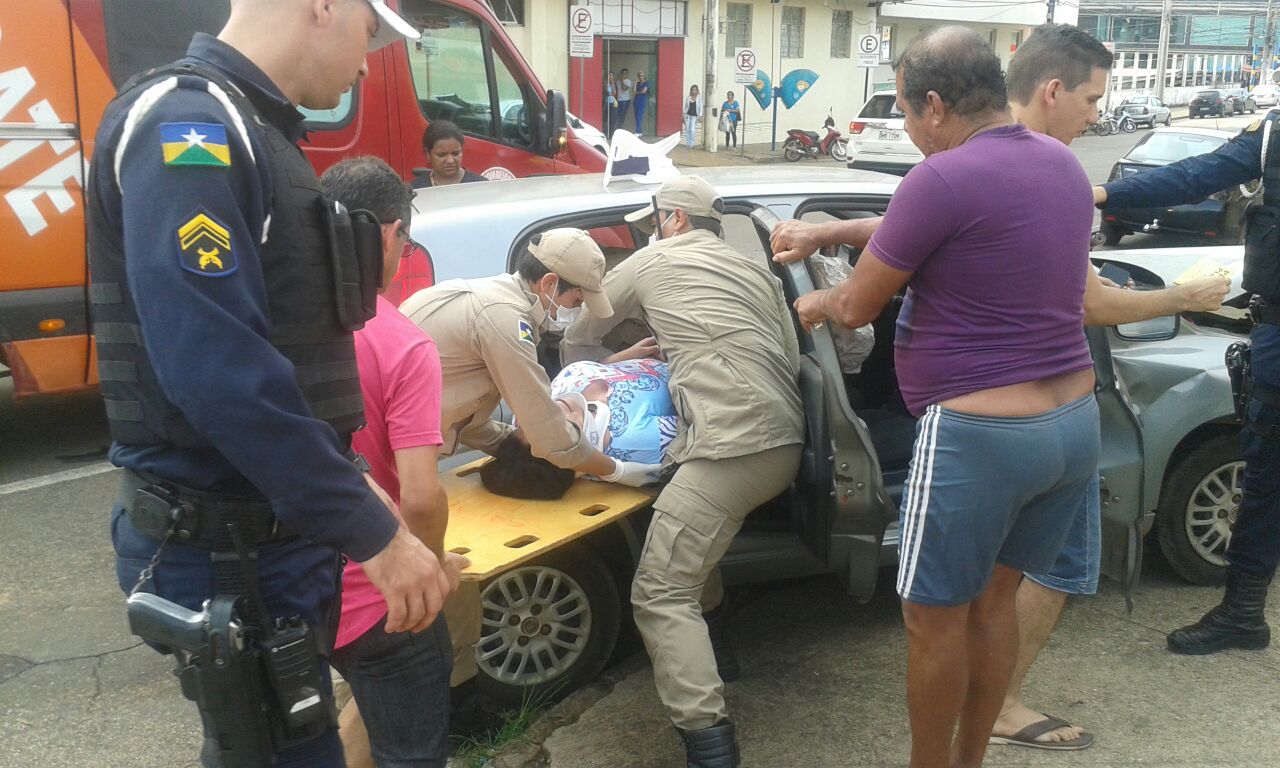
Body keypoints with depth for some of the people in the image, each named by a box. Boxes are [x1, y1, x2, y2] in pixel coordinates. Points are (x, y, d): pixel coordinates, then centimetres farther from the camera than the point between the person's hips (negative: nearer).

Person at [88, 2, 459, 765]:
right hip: (224, 550, -9)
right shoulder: (186, 127, -19)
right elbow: (216, 372, -29)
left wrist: (351, 488, 19)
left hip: (275, 530, 9)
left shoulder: (249, 133, 12)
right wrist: (373, 531, -23)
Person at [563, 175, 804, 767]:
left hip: (732, 448, -8)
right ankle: (712, 650, 40)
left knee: (660, 594, -6)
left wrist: (608, 363, 46)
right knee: (691, 531, 32)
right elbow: (792, 359, 21)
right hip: (785, 442, 8)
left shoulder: (652, 262, 12)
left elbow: (577, 339, 23)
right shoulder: (757, 271, 25)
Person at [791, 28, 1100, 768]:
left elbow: (858, 307, -8)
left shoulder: (945, 179, -18)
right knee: (993, 600, 21)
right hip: (1074, 423, 9)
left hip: (980, 436, -8)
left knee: (935, 617, 10)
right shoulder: (1062, 163, 8)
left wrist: (817, 303, 15)